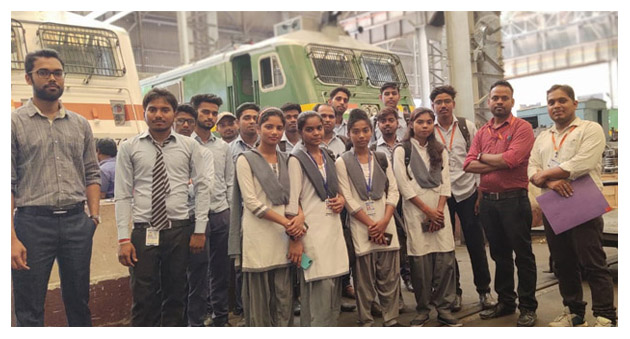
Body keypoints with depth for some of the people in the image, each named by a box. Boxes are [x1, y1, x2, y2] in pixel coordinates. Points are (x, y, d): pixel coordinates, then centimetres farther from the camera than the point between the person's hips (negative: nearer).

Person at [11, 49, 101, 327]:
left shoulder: (80, 124, 11)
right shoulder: (15, 122, -1)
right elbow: (8, 183, -6)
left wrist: (94, 215, 0)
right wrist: (12, 238, -14)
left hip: (77, 222, 3)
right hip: (33, 222, -3)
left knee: (79, 302, 14)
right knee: (29, 311, 6)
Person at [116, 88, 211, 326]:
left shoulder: (189, 146, 4)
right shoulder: (129, 148, 3)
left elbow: (202, 187, 4)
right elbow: (122, 195, 0)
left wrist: (200, 230, -2)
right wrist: (123, 239, -5)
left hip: (180, 231, 1)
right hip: (144, 232, -1)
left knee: (176, 298, 12)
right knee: (144, 300, 2)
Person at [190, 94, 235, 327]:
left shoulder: (223, 147, 11)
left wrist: (231, 213, 8)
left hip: (221, 214, 4)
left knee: (220, 270, 13)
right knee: (197, 270, 5)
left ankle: (220, 316, 26)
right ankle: (198, 317, 19)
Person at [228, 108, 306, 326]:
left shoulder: (285, 160, 12)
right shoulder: (246, 159, -3)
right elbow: (252, 202, -10)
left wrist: (299, 218, -12)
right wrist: (286, 222, -15)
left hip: (283, 236, 5)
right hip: (258, 237, -4)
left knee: (283, 298, 7)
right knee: (259, 298, 4)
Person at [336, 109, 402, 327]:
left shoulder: (382, 158, 10)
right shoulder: (342, 162, 0)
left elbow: (393, 191, 6)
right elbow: (348, 199, -5)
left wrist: (384, 221, -8)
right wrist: (371, 224, -10)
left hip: (386, 225, 3)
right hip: (360, 226, -3)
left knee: (390, 276, 6)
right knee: (364, 279, 3)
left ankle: (391, 320, 18)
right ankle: (366, 323, 15)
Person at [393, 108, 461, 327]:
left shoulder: (439, 151, 14)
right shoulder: (402, 151, 2)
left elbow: (445, 182, 8)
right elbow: (404, 185, -5)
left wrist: (439, 210, -6)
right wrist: (427, 210, -8)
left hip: (439, 210, 3)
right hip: (415, 211, -3)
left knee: (446, 259, -2)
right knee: (420, 261, -3)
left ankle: (444, 308, 9)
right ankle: (422, 310, 10)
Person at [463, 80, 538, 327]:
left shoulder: (522, 128, -4)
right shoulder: (481, 132, 12)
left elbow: (511, 159, -19)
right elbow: (469, 165, -1)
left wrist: (484, 157, -4)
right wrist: (499, 164, -12)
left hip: (514, 200, -5)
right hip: (488, 201, 5)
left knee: (523, 255, 4)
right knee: (499, 254, 16)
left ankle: (528, 307, 16)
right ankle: (505, 302, 29)